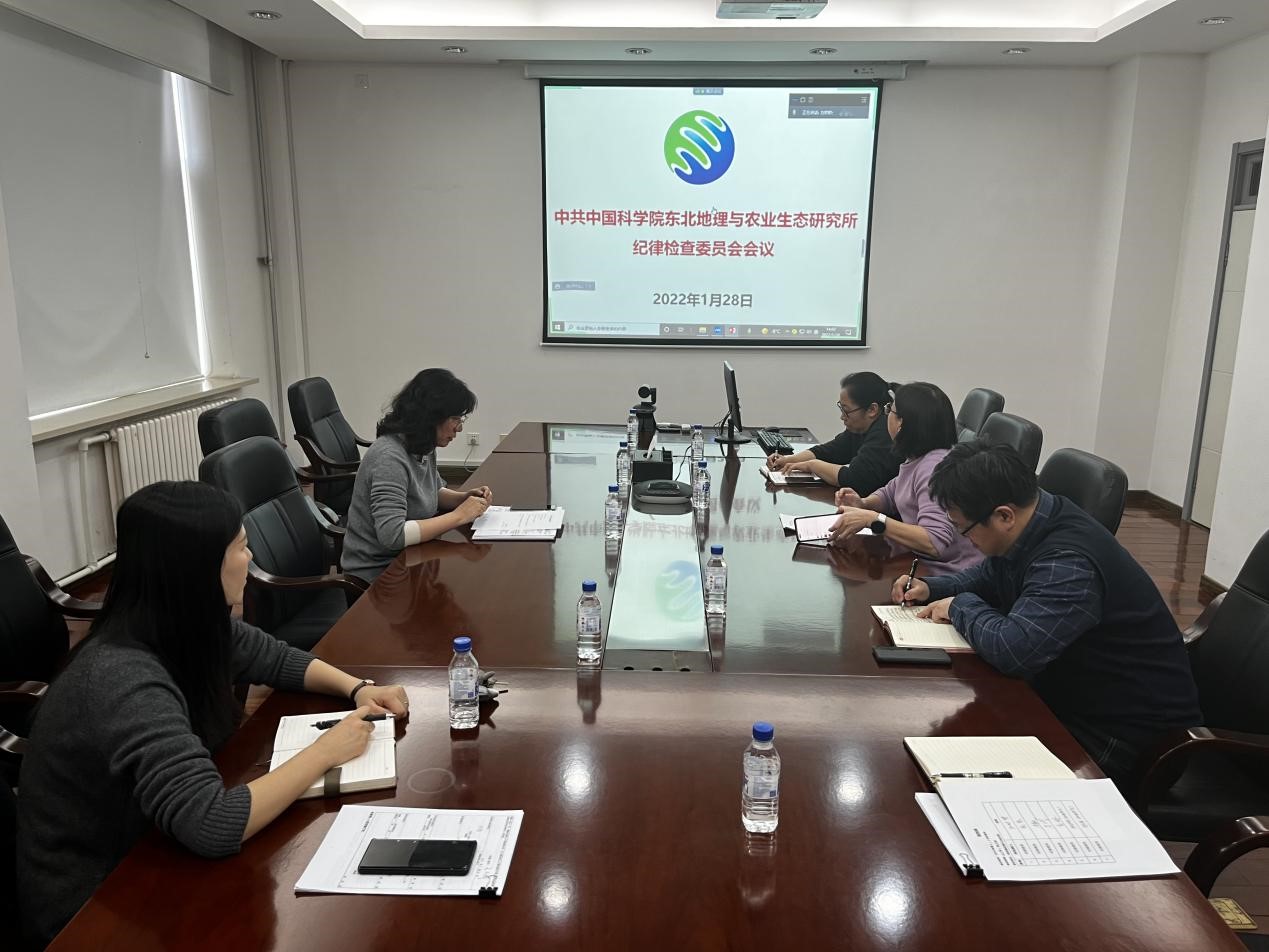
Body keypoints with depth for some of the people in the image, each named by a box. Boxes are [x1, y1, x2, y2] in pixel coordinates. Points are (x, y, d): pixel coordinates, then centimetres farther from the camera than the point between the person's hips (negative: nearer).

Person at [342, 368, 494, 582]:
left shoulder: (424, 449, 2)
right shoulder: (389, 457, -24)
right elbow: (392, 534, -31)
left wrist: (464, 498, -2)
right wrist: (458, 516, -26)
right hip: (377, 573, -8)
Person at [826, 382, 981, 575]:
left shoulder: (935, 467, -22)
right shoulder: (916, 458, 7)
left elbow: (935, 543, -31)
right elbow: (890, 494, 23)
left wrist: (873, 519, -33)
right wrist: (864, 504, 1)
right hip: (917, 562, 8)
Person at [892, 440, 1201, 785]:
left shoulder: (1069, 563, -32)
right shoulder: (1028, 528, -2)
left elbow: (1013, 649, -42)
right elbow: (988, 575, 19)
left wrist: (961, 607, -22)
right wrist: (932, 588, 1)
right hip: (1071, 699, 9)